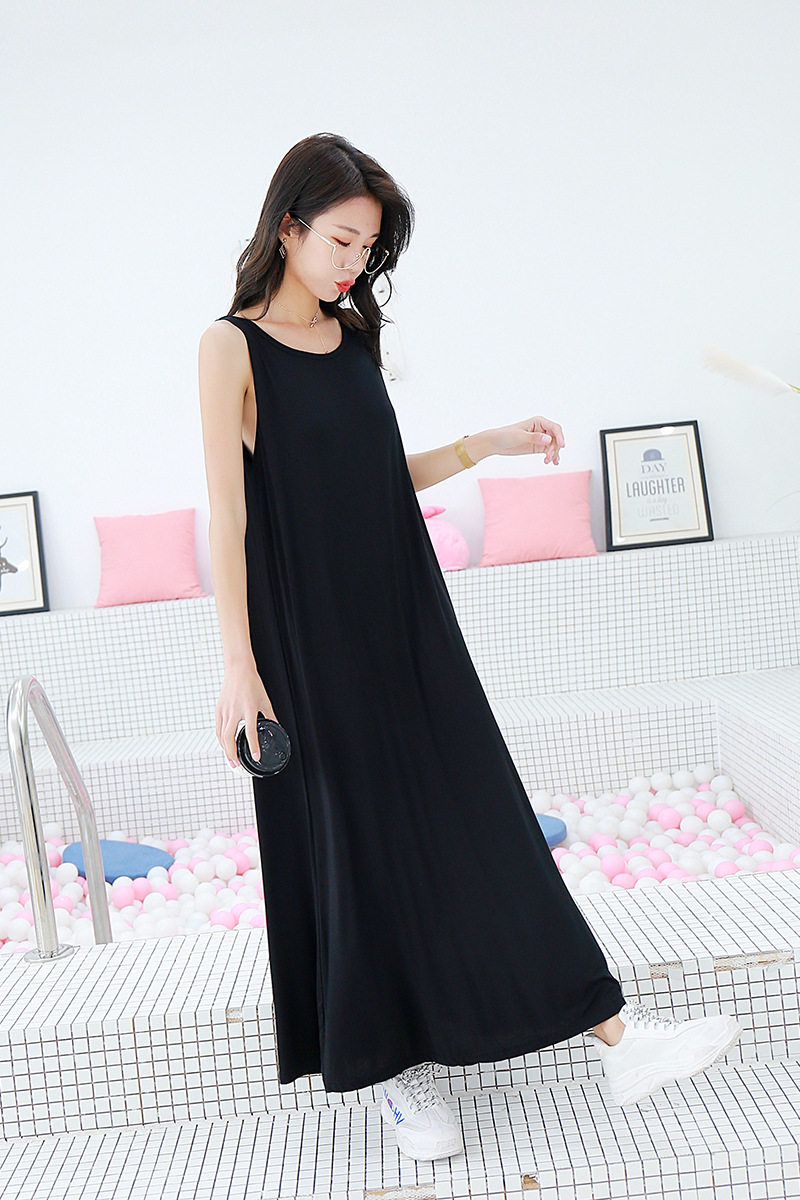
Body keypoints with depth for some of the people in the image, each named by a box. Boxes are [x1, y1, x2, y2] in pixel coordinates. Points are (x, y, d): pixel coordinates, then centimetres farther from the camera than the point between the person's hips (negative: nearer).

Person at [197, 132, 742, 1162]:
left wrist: (481, 447, 4)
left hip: (401, 614, 5)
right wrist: (239, 664, -14)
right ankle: (391, 1065, 22)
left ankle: (615, 1036, 9)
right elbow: (228, 512, -11)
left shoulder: (355, 336, 11)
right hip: (310, 634, -5)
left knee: (475, 815, 6)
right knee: (359, 838, 3)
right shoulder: (233, 346, -6)